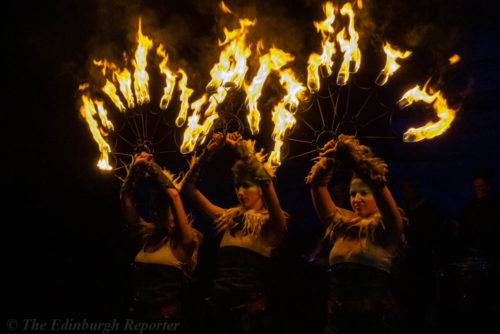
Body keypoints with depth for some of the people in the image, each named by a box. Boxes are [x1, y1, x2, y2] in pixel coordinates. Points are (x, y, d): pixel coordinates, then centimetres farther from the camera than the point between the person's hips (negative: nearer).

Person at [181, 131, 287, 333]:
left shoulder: (269, 226, -2)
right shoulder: (229, 219, 11)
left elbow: (266, 181, -21)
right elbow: (188, 188, 10)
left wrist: (241, 148, -14)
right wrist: (206, 154, 0)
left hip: (251, 310, -4)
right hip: (219, 306, 5)